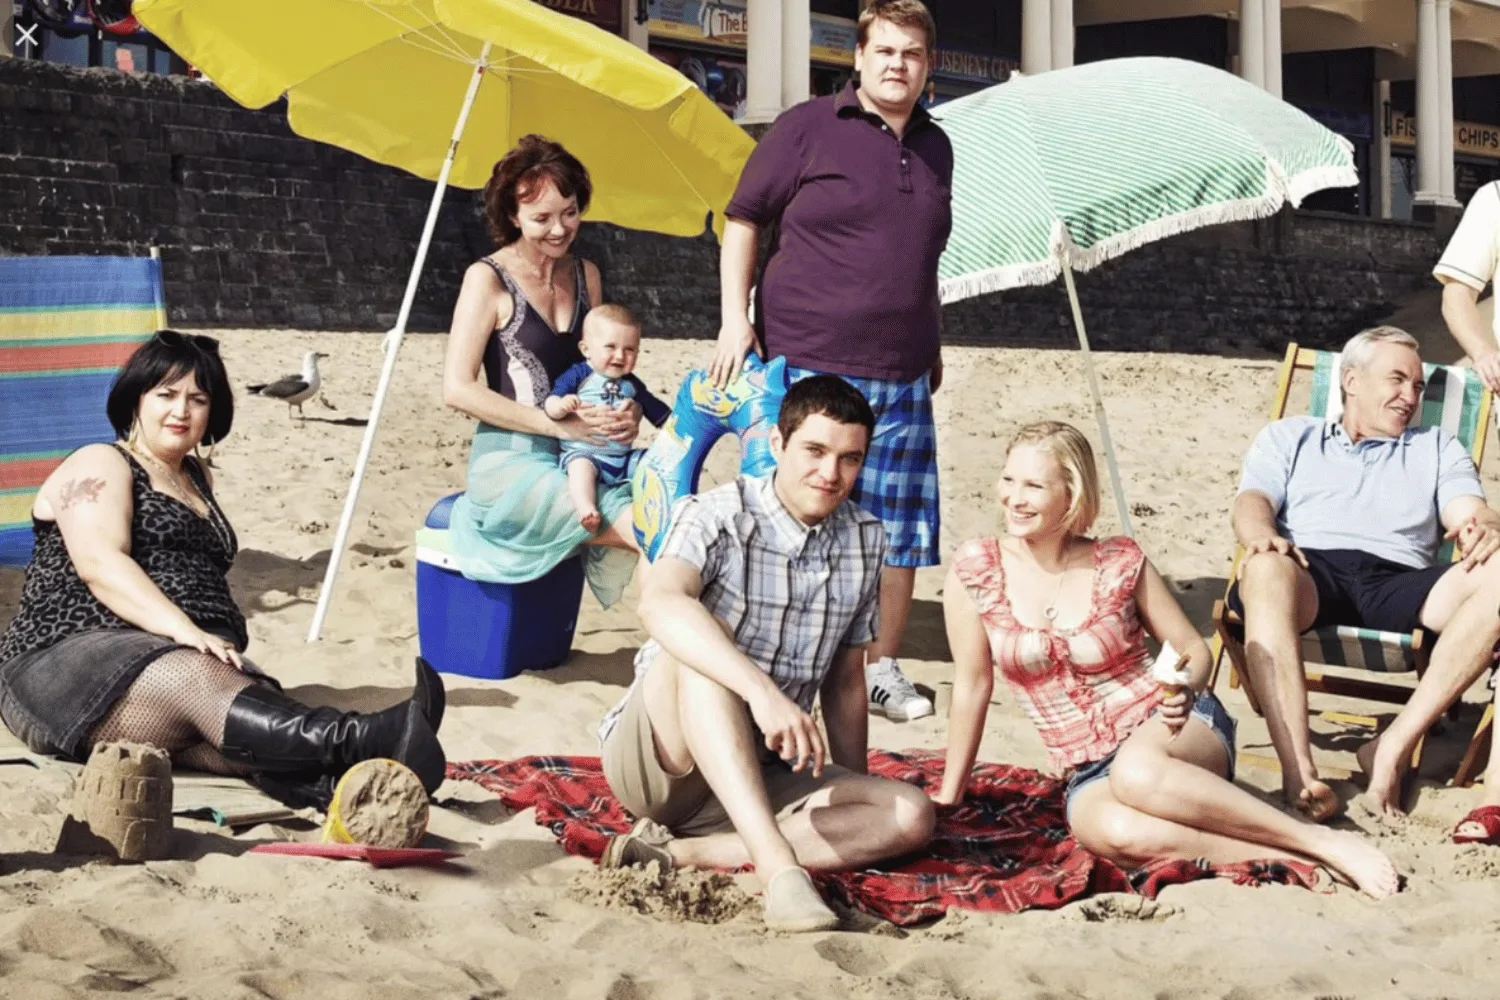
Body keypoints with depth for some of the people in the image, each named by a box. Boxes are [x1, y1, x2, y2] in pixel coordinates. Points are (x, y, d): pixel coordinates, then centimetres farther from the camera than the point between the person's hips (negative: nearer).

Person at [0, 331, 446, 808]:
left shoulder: (197, 478, 29)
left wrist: (218, 645, 10)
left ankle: (328, 779, -67)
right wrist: (182, 629, -27)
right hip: (73, 660, -6)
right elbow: (100, 564, -13)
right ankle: (360, 742, -67)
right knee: (198, 681, -39)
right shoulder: (99, 466, 6)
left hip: (191, 657, 6)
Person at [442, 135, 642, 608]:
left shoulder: (585, 275, 13)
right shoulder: (489, 278, -5)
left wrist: (627, 411, -2)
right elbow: (458, 389, -11)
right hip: (512, 465, -6)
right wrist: (562, 425, -17)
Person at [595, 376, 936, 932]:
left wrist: (855, 796, 9)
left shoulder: (865, 543, 4)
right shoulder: (718, 517, -14)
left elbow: (845, 680, 12)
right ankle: (779, 867, -45)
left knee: (911, 817, -17)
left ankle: (684, 853, -25)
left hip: (760, 772, 5)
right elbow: (660, 605, -36)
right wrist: (763, 690, -48)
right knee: (704, 641, -34)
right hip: (658, 759, -5)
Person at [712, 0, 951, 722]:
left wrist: (932, 346, 24)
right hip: (807, 364, -5)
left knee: (901, 534, 6)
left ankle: (881, 669, 18)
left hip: (902, 379, 5)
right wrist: (735, 317, -8)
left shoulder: (935, 147, 16)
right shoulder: (809, 128, -1)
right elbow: (743, 221, 1)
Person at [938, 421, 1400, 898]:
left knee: (1136, 772, -40)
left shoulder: (1120, 564, -5)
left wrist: (1185, 687, -17)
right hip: (1090, 772, 1)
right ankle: (1293, 861, -28)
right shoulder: (975, 569, -4)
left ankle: (1323, 841, -28)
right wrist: (947, 799, 7)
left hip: (1169, 729, -1)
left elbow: (1195, 652, 6)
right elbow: (972, 686, 4)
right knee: (1112, 832, -37)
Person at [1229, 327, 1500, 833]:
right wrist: (1262, 535, -14)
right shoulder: (1288, 437, 29)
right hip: (1311, 571, -2)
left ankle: (1395, 744, -31)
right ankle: (1298, 771, -47)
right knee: (1265, 570, -39)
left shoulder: (1438, 448, 32)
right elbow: (1252, 501, 12)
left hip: (1398, 582, 2)